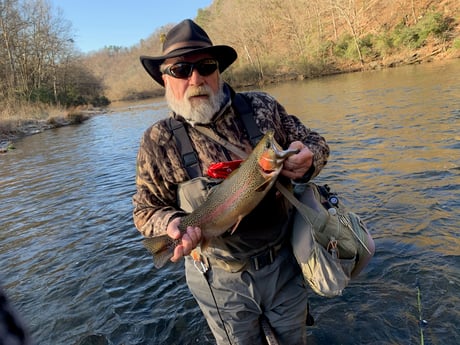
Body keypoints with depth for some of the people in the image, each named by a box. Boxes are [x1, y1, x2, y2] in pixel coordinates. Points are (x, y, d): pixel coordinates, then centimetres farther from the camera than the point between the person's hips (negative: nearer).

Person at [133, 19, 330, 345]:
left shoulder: (262, 106, -9)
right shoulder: (158, 141, -12)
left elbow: (316, 143, 2)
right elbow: (146, 210, -4)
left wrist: (307, 160, -21)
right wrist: (173, 223, -26)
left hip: (285, 262, 2)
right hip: (221, 279, -1)